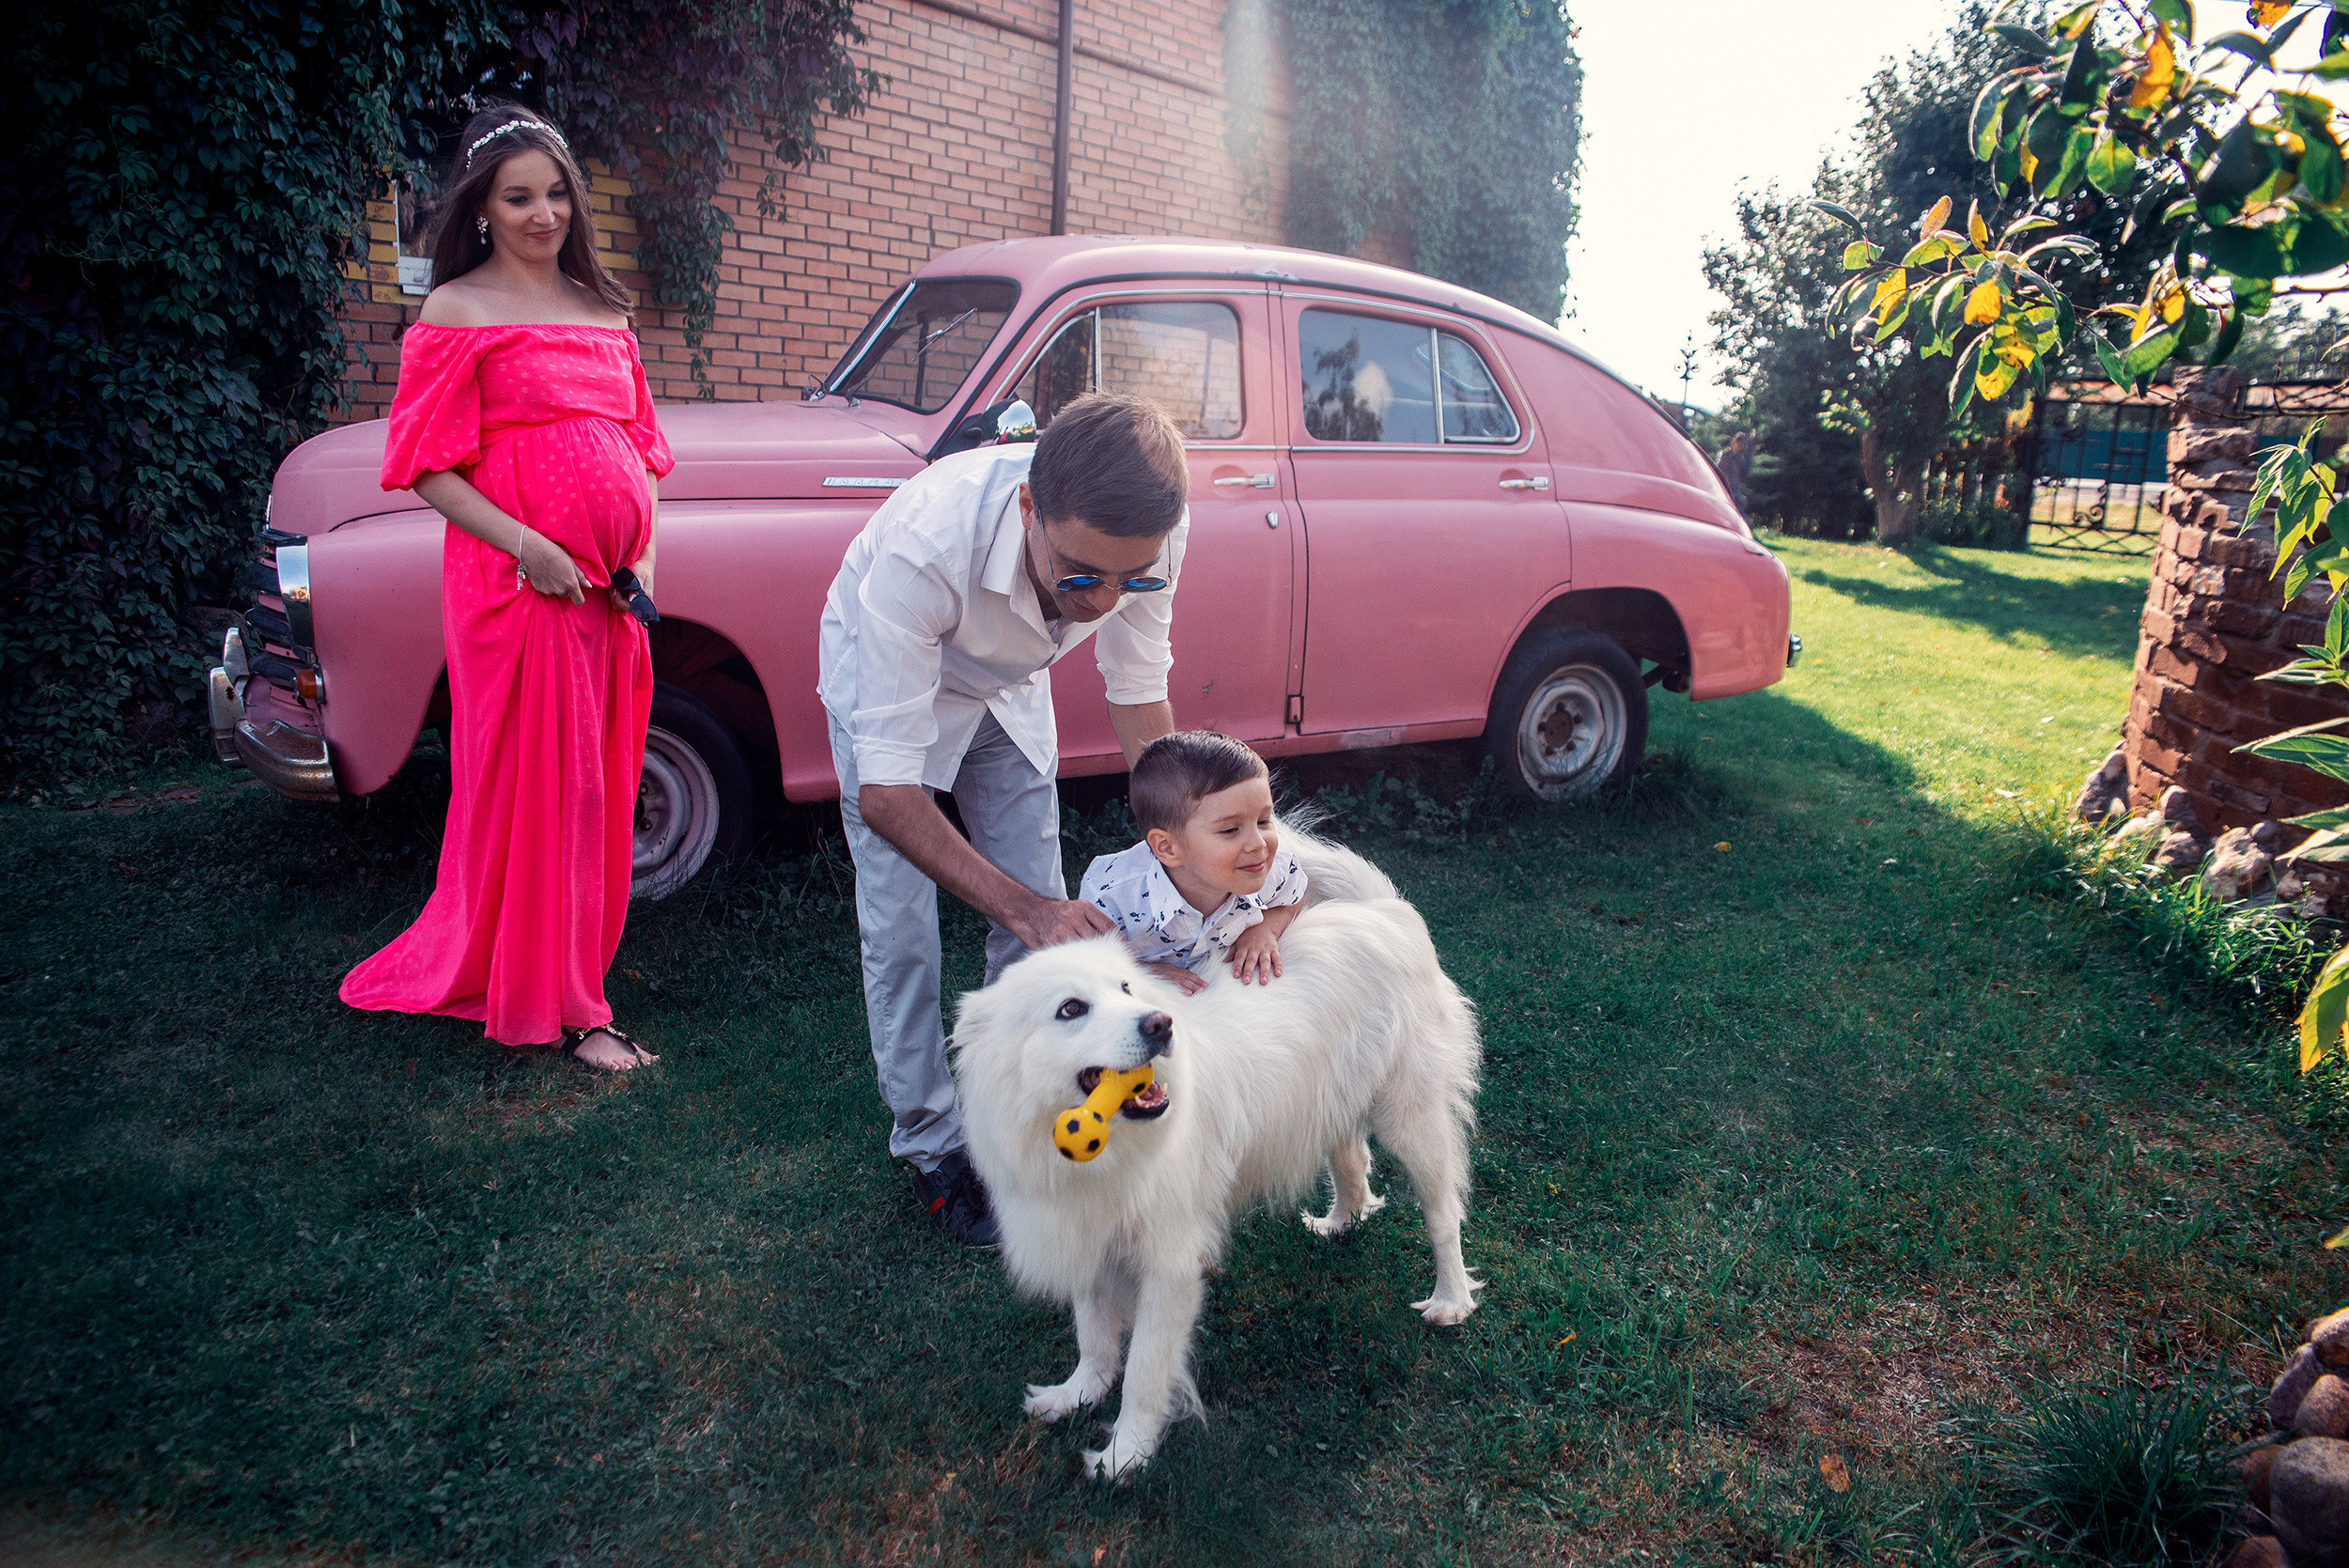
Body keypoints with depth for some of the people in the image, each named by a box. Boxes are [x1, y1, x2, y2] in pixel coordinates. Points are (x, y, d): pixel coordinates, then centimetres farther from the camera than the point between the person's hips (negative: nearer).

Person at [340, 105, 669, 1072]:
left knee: (598, 780, 10)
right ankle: (558, 1004, 11)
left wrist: (643, 557, 3)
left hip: (607, 589, 6)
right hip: (516, 582, -6)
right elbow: (427, 465, -6)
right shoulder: (457, 313, -2)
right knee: (535, 783, 1)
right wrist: (525, 546, -18)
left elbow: (641, 443, 17)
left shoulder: (602, 310, 16)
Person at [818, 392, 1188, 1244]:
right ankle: (933, 1147, 15)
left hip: (1006, 681, 4)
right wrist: (1027, 911, -51)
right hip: (885, 675, -3)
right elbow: (885, 793, -42)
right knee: (901, 933, -6)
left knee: (1044, 912, 2)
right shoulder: (922, 547, -46)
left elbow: (1140, 699, -18)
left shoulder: (1146, 534, -34)